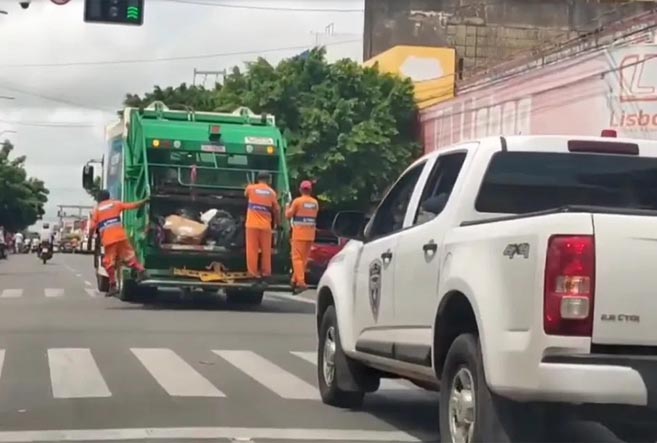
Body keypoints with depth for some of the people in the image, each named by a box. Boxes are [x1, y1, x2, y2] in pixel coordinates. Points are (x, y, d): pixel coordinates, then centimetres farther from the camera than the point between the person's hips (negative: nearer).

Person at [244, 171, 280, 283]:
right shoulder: (271, 192, 2)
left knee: (252, 249, 2)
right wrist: (276, 222, 17)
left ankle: (253, 272, -1)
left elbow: (246, 194, 25)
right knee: (266, 250, 8)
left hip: (252, 224, 0)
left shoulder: (251, 188, 1)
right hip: (265, 225, 0)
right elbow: (276, 209, 3)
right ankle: (266, 272, 10)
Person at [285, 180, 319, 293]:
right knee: (304, 258, 13)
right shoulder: (315, 203, 7)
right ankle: (295, 280, 20)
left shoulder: (297, 201, -8)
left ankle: (301, 282, -18)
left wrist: (288, 208, 17)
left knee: (297, 258, -6)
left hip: (299, 234, -5)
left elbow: (288, 215, -2)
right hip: (310, 235, 5)